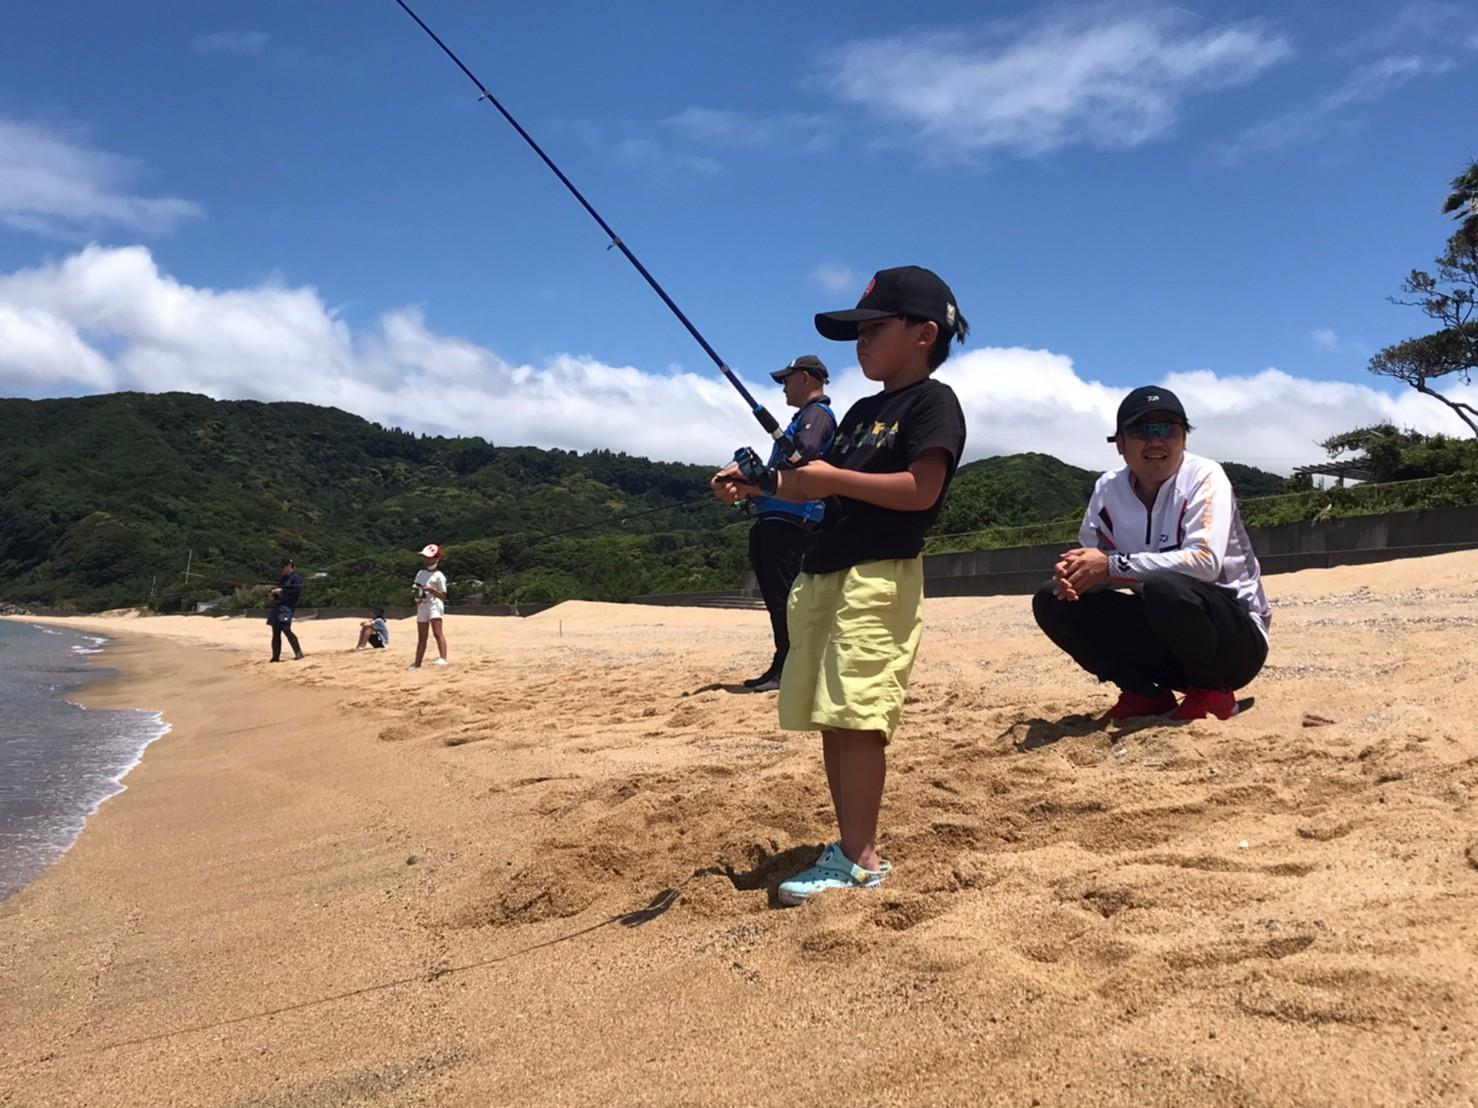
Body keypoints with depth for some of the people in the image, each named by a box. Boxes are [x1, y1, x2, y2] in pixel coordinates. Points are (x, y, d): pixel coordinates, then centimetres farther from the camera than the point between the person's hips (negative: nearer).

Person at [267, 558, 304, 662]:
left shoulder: (296, 577, -5)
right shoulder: (283, 578, 20)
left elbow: (297, 591, -19)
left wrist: (282, 591, -19)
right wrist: (273, 595, 5)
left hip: (287, 607, -8)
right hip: (277, 606, 8)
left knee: (286, 629, -20)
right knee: (276, 632, 7)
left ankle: (298, 653, -16)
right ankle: (276, 656, 12)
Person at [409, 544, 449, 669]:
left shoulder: (438, 575, -4)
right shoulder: (420, 573, 15)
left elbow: (442, 595, -7)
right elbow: (416, 589, 20)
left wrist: (431, 589, -22)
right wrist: (416, 597, 0)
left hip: (434, 605, -7)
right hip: (422, 606, 7)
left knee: (437, 632, -20)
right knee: (421, 637, 13)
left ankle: (443, 658, -30)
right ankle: (417, 663, 19)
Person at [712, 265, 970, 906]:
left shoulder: (933, 402, -2)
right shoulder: (862, 412, 24)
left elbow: (921, 490, -15)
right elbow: (819, 490, 24)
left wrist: (833, 477, -13)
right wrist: (754, 486, 11)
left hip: (879, 575, -9)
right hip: (821, 572, 9)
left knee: (855, 715, -13)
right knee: (827, 716, 7)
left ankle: (861, 860, -6)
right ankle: (850, 845, 15)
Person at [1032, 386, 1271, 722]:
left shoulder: (1203, 477, -15)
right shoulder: (1108, 490, 0)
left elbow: (1205, 561, -30)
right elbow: (1092, 569, 2)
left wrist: (1112, 565, -31)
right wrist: (1071, 572, -23)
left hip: (1235, 636, -5)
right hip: (1163, 636, 6)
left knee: (1165, 586, -36)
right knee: (1052, 600, -6)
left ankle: (1212, 692, -10)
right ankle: (1146, 693, 4)